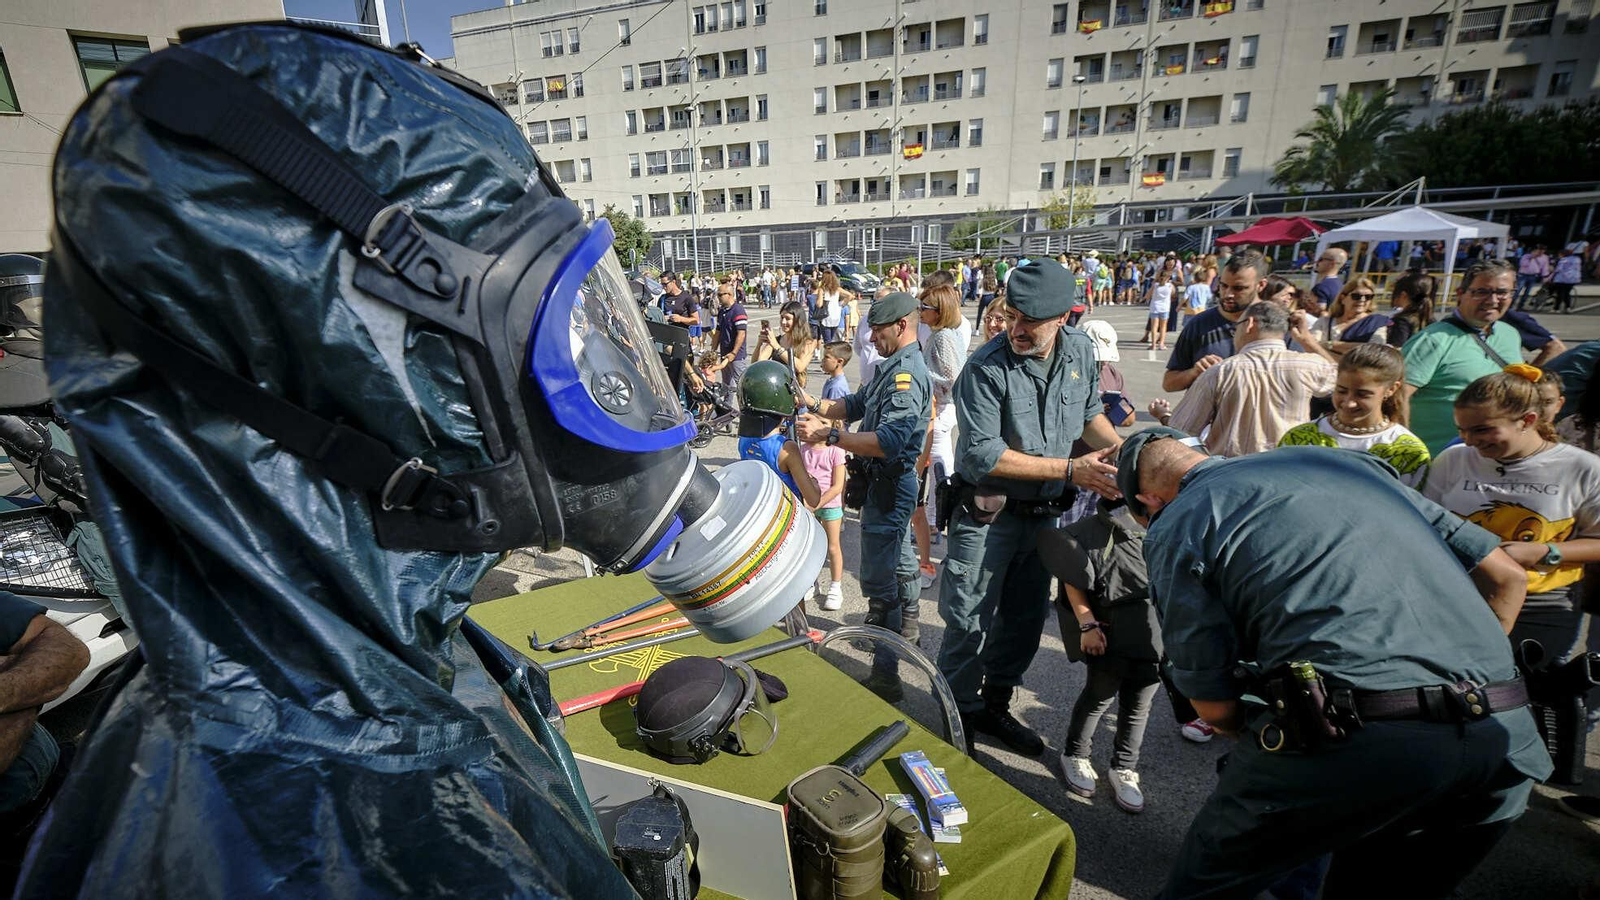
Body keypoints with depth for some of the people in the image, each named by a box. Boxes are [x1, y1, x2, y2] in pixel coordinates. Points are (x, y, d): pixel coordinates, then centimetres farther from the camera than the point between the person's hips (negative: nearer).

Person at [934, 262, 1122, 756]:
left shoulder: (1080, 351, -1)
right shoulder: (986, 368, -21)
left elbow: (1090, 413, 15)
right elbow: (985, 454, -23)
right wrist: (1071, 469, -23)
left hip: (1044, 512, 6)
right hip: (987, 514, -6)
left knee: (1025, 619, 17)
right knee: (970, 622, 2)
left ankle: (994, 706, 37)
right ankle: (958, 715, 25)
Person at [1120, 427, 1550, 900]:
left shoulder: (1173, 527, 3)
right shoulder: (1345, 459, 21)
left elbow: (1214, 705, 1)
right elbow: (1505, 575, 21)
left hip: (1357, 742, -7)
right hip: (1506, 741, 7)